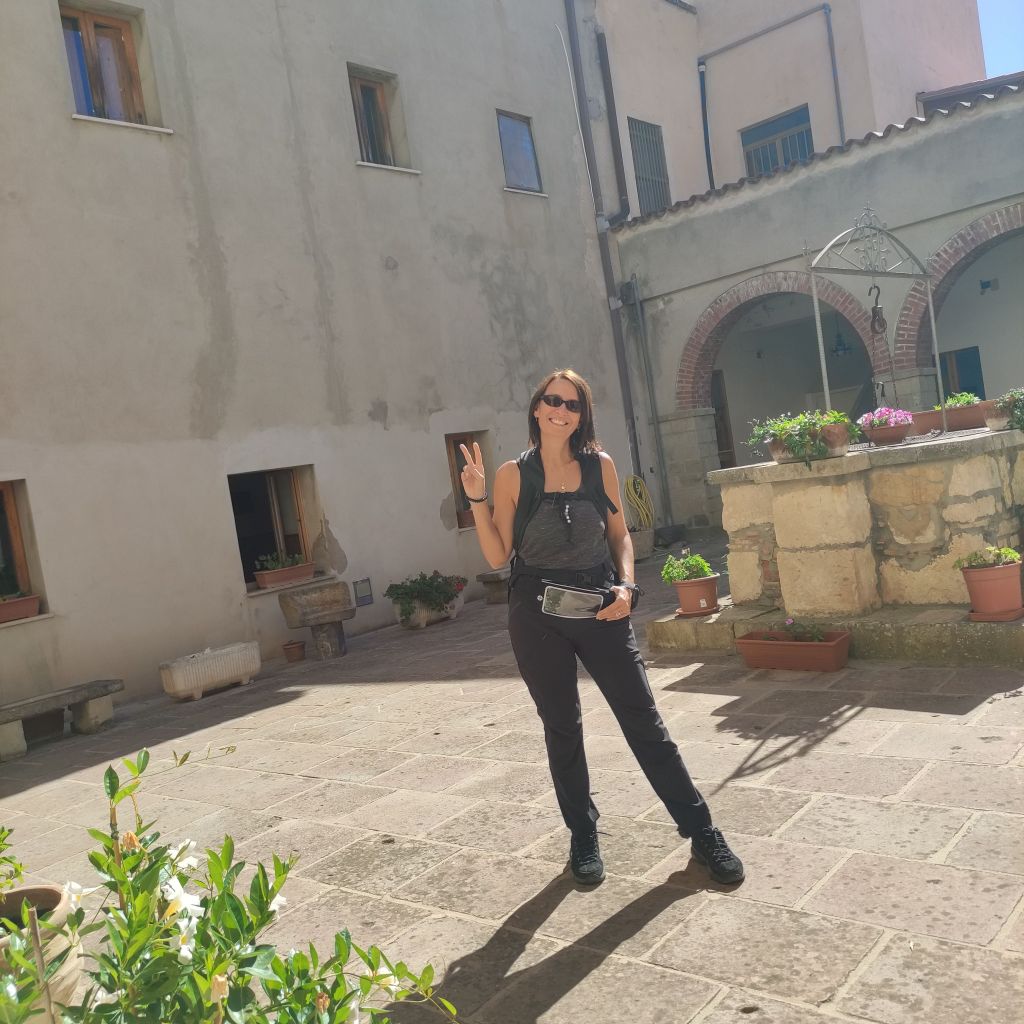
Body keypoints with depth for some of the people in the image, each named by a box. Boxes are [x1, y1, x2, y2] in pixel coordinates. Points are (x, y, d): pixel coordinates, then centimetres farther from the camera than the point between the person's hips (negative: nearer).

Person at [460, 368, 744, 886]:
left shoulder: (600, 465, 2)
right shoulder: (513, 474, -3)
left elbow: (619, 534, 10)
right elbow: (498, 556, -2)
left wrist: (626, 585, -5)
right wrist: (476, 499, -12)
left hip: (600, 609, 1)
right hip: (537, 616, -1)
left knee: (644, 720, 3)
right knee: (562, 728, 11)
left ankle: (701, 831, 15)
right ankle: (583, 836, 27)